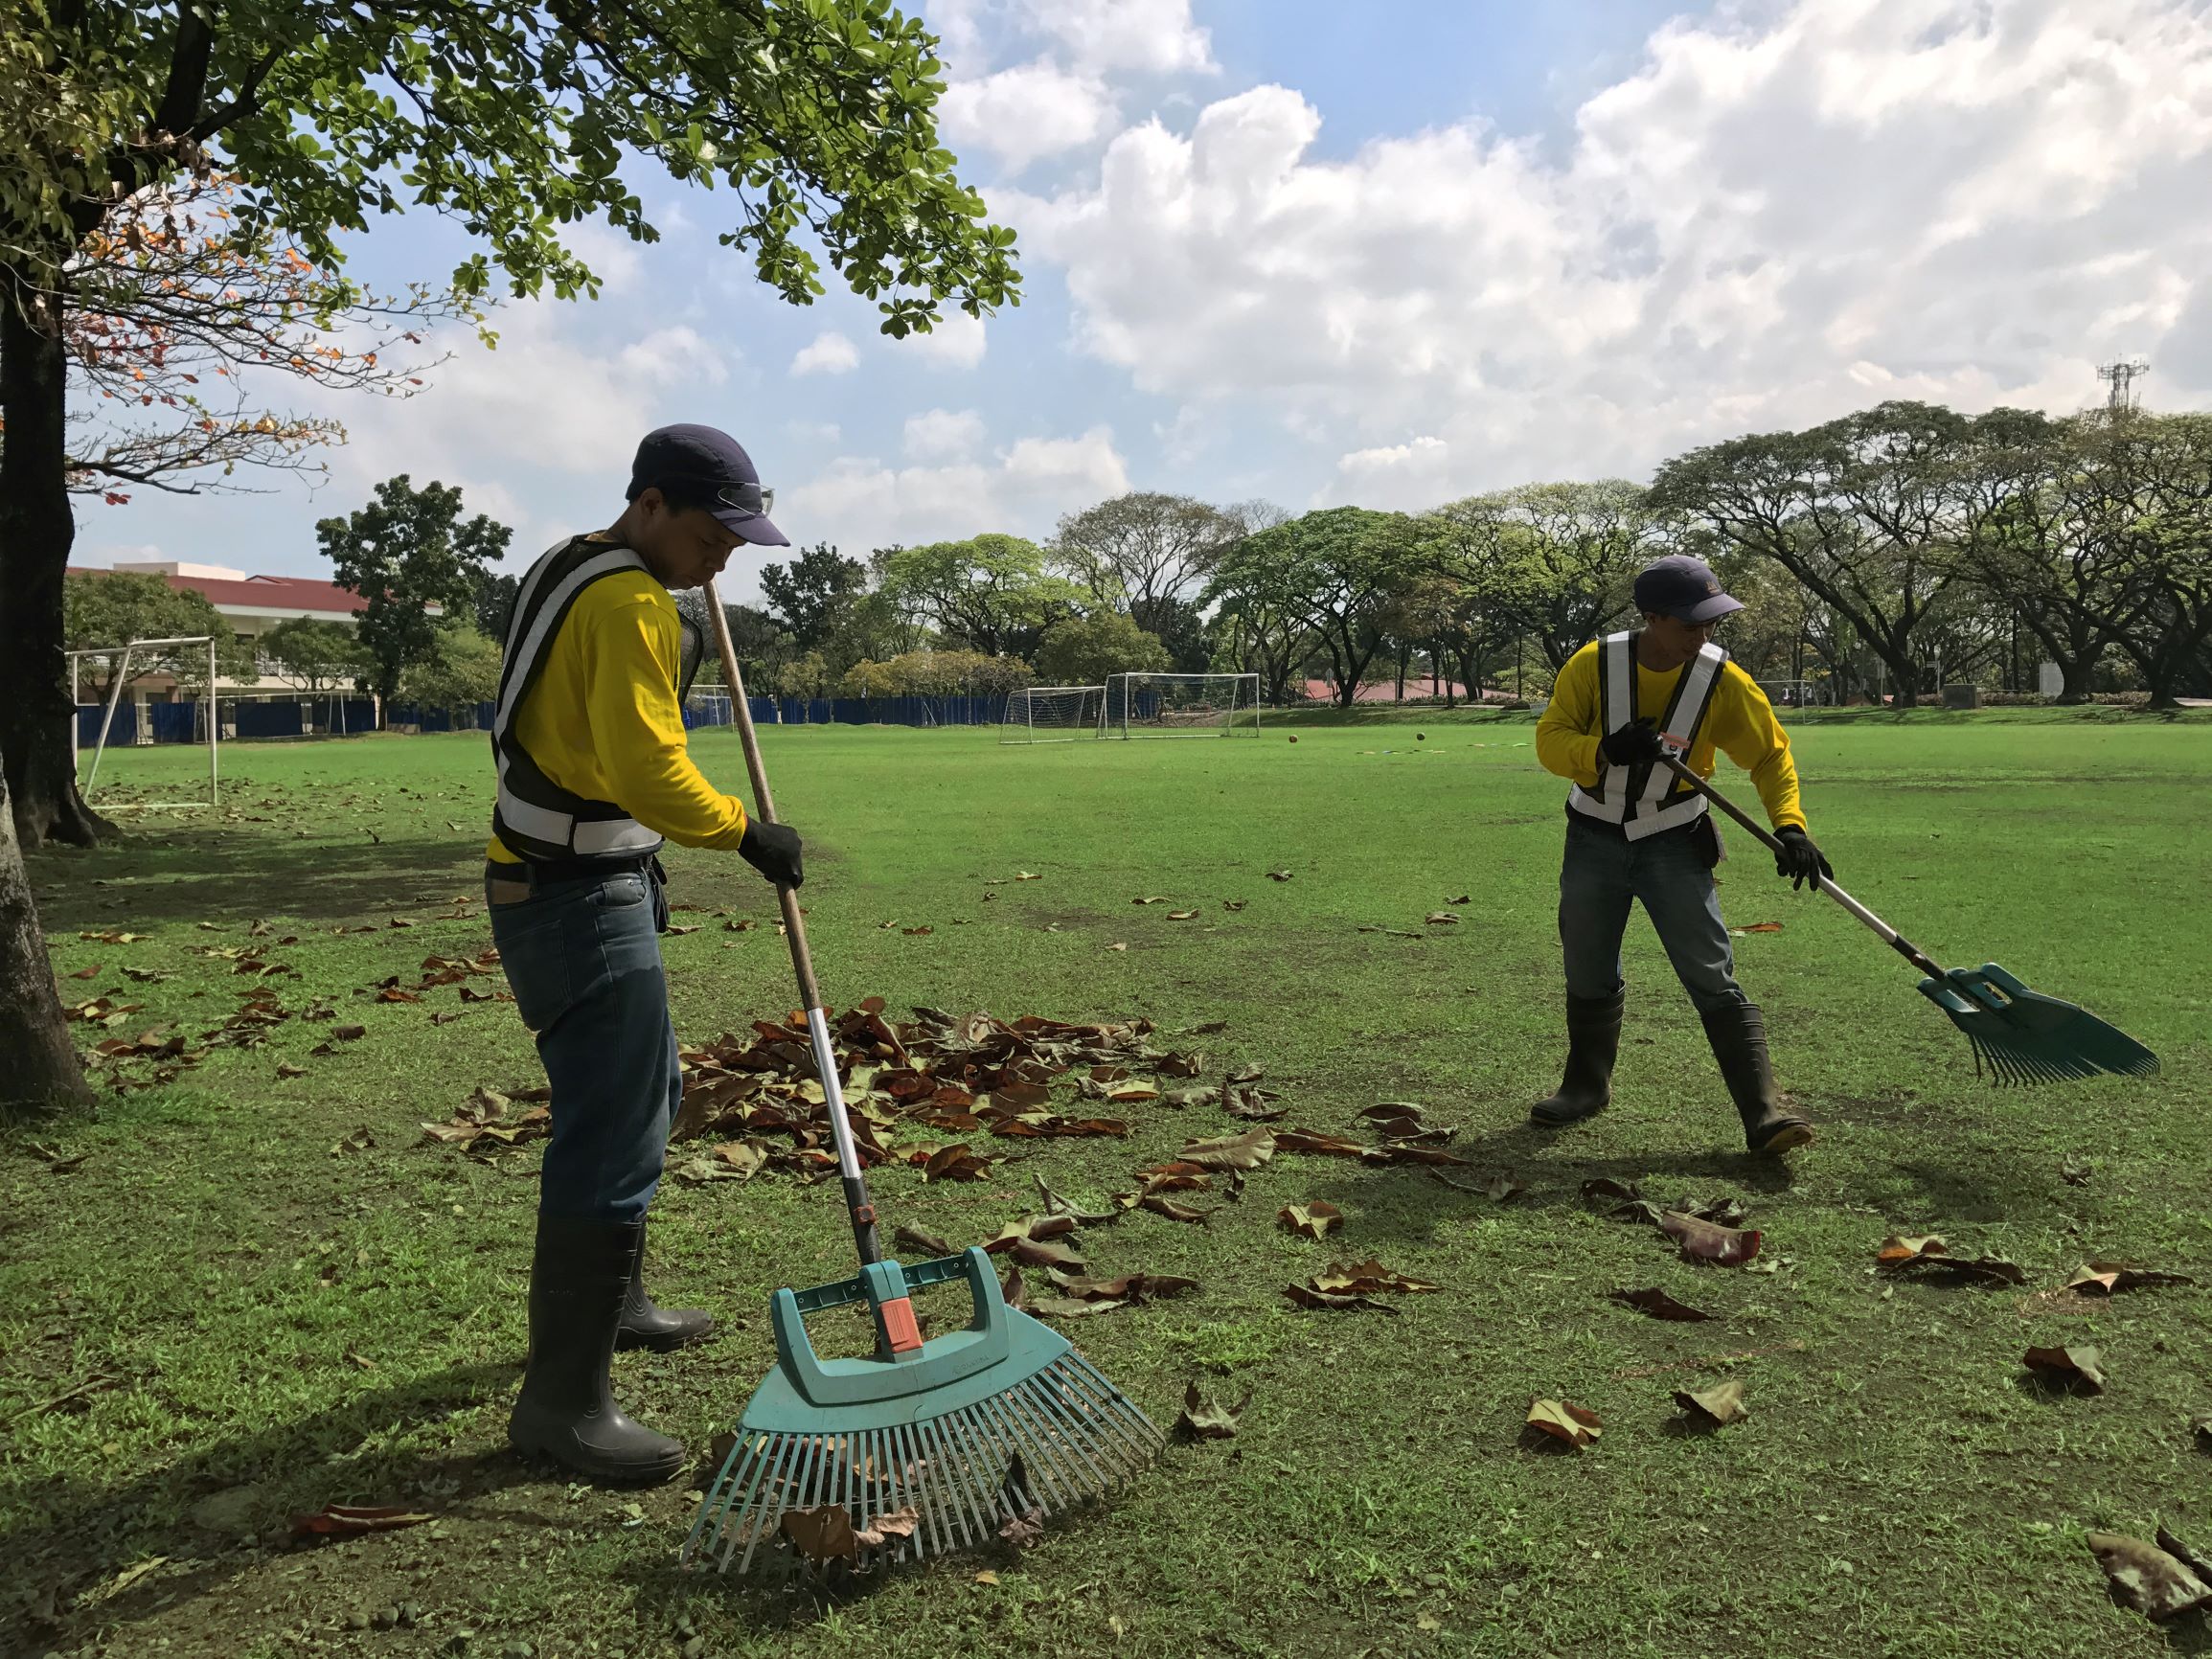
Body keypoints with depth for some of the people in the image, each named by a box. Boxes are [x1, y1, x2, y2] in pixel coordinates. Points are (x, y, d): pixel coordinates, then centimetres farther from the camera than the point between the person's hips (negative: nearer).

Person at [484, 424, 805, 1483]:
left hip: (556, 880, 11)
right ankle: (562, 1401, -1)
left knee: (642, 1095, 22)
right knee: (614, 1139, -9)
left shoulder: (572, 565, 14)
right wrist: (746, 832, -13)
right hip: (582, 900, -11)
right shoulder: (630, 605, -19)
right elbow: (647, 771, -26)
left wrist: (671, 658, 18)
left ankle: (610, 1302, 38)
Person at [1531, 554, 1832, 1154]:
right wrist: (1606, 751, -35)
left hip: (1674, 844, -1)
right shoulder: (1593, 665, -12)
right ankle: (1587, 1084, 35)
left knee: (1714, 981, -10)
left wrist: (1790, 825, -16)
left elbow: (1771, 752, -2)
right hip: (1595, 839, 1)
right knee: (1588, 976, 14)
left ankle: (1765, 1112, -7)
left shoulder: (1722, 679, -11)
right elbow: (1550, 738, -15)